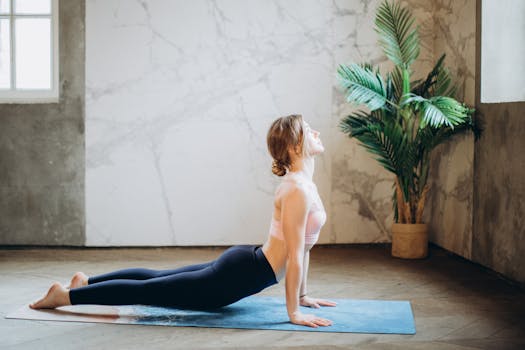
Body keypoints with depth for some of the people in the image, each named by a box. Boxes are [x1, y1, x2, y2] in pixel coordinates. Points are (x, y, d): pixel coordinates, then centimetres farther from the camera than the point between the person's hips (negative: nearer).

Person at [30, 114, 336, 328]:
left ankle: (87, 282, 33)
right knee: (148, 290, 2)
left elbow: (302, 245, 16)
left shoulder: (304, 183, 8)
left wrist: (303, 295, 18)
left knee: (156, 278, 22)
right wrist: (293, 312, -21)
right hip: (238, 276, -9)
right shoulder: (298, 190, -23)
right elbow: (295, 255, -24)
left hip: (242, 263, 9)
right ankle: (67, 295, 12)